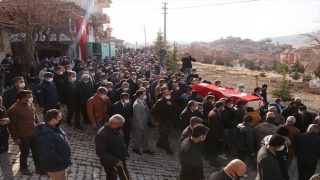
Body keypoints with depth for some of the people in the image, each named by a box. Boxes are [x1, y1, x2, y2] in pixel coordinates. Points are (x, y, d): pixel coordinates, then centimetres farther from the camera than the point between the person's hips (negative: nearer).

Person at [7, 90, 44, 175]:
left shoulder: (31, 104, -2)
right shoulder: (14, 109, -22)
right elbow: (11, 125, -16)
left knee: (36, 151, 15)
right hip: (23, 136, -6)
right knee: (25, 153, 13)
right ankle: (23, 168, 40)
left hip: (34, 133, 6)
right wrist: (15, 137, -13)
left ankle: (39, 168, 30)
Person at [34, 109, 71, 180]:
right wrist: (62, 162, -23)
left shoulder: (53, 127, 0)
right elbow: (50, 154, -32)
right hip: (55, 166, -10)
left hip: (58, 163, 10)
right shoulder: (47, 135, -34)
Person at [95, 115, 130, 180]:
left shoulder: (117, 129, -4)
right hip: (110, 164, -7)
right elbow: (101, 153, -29)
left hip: (121, 161, 7)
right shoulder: (101, 134, -28)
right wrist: (115, 161, -30)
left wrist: (124, 151, 1)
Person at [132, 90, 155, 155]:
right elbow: (138, 116, -25)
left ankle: (146, 149, 32)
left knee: (145, 137, 18)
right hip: (140, 124, -9)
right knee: (139, 137, 10)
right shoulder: (137, 104, -27)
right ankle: (136, 148, 31)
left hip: (144, 123, 9)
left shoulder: (142, 101, 1)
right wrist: (141, 126, -21)